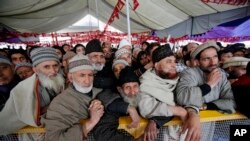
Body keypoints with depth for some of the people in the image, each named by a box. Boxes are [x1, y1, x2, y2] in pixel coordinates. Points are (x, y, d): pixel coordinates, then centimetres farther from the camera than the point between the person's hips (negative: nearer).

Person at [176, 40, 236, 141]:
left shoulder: (222, 74, 3)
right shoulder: (189, 73, -15)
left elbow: (232, 102, -5)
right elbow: (181, 98, -32)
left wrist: (205, 106, -16)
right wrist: (209, 84, -23)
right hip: (191, 118, -4)